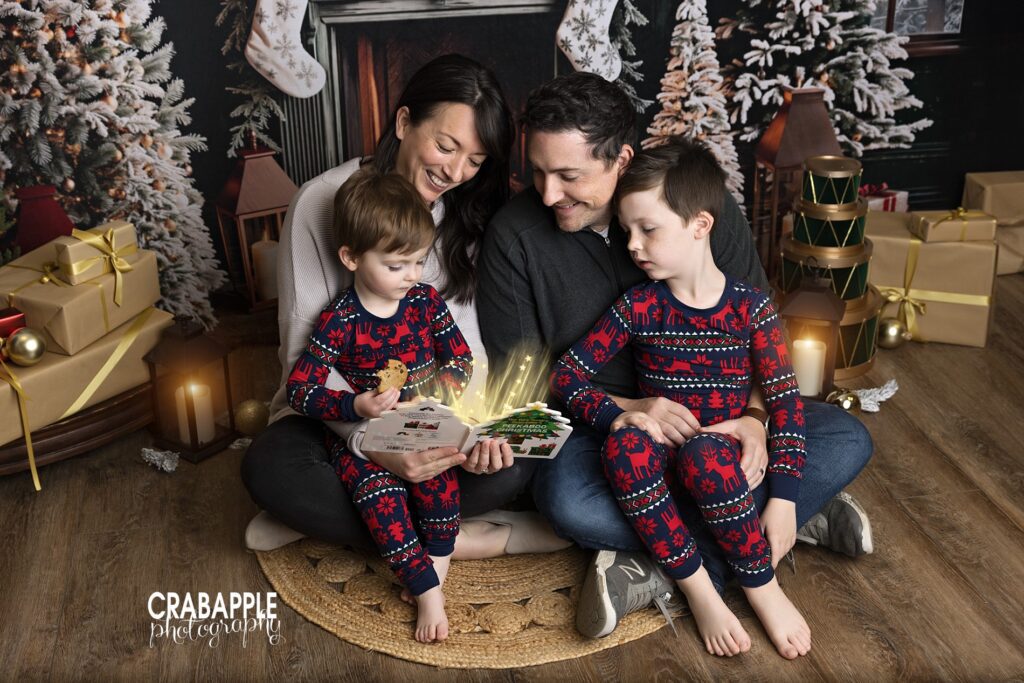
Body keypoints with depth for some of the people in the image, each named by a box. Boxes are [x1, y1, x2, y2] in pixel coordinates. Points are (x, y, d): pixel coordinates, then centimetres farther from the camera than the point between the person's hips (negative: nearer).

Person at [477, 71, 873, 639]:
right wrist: (628, 410, -22)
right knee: (565, 500, -36)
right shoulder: (513, 234, -12)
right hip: (595, 424, -2)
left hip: (712, 413, 2)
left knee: (847, 440, -17)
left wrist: (753, 416, -21)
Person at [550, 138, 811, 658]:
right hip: (659, 463, 2)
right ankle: (698, 591, -22)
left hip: (723, 460, -2)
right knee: (624, 446, -32)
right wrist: (615, 415, -20)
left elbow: (785, 400, -6)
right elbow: (564, 375, -1)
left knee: (703, 454, -37)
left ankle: (762, 587, -16)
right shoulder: (638, 307, 0)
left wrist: (783, 497, -15)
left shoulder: (749, 306, -4)